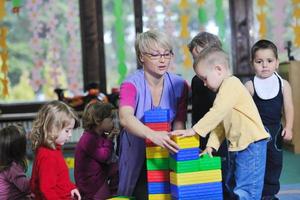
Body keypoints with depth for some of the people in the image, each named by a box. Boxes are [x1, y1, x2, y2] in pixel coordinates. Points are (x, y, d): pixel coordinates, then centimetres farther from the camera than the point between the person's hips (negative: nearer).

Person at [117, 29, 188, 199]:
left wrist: (175, 144, -32)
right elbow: (125, 118, -36)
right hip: (138, 156, -2)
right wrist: (152, 135, -54)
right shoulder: (131, 85, -17)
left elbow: (179, 123, -10)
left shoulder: (179, 85, -7)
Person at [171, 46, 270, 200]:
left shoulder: (231, 84, -14)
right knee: (232, 184, 17)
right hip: (237, 145, 11)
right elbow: (220, 122, 15)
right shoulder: (225, 89, 17)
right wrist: (211, 145, 6)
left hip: (251, 143, -11)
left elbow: (217, 114, -23)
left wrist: (194, 130, -21)